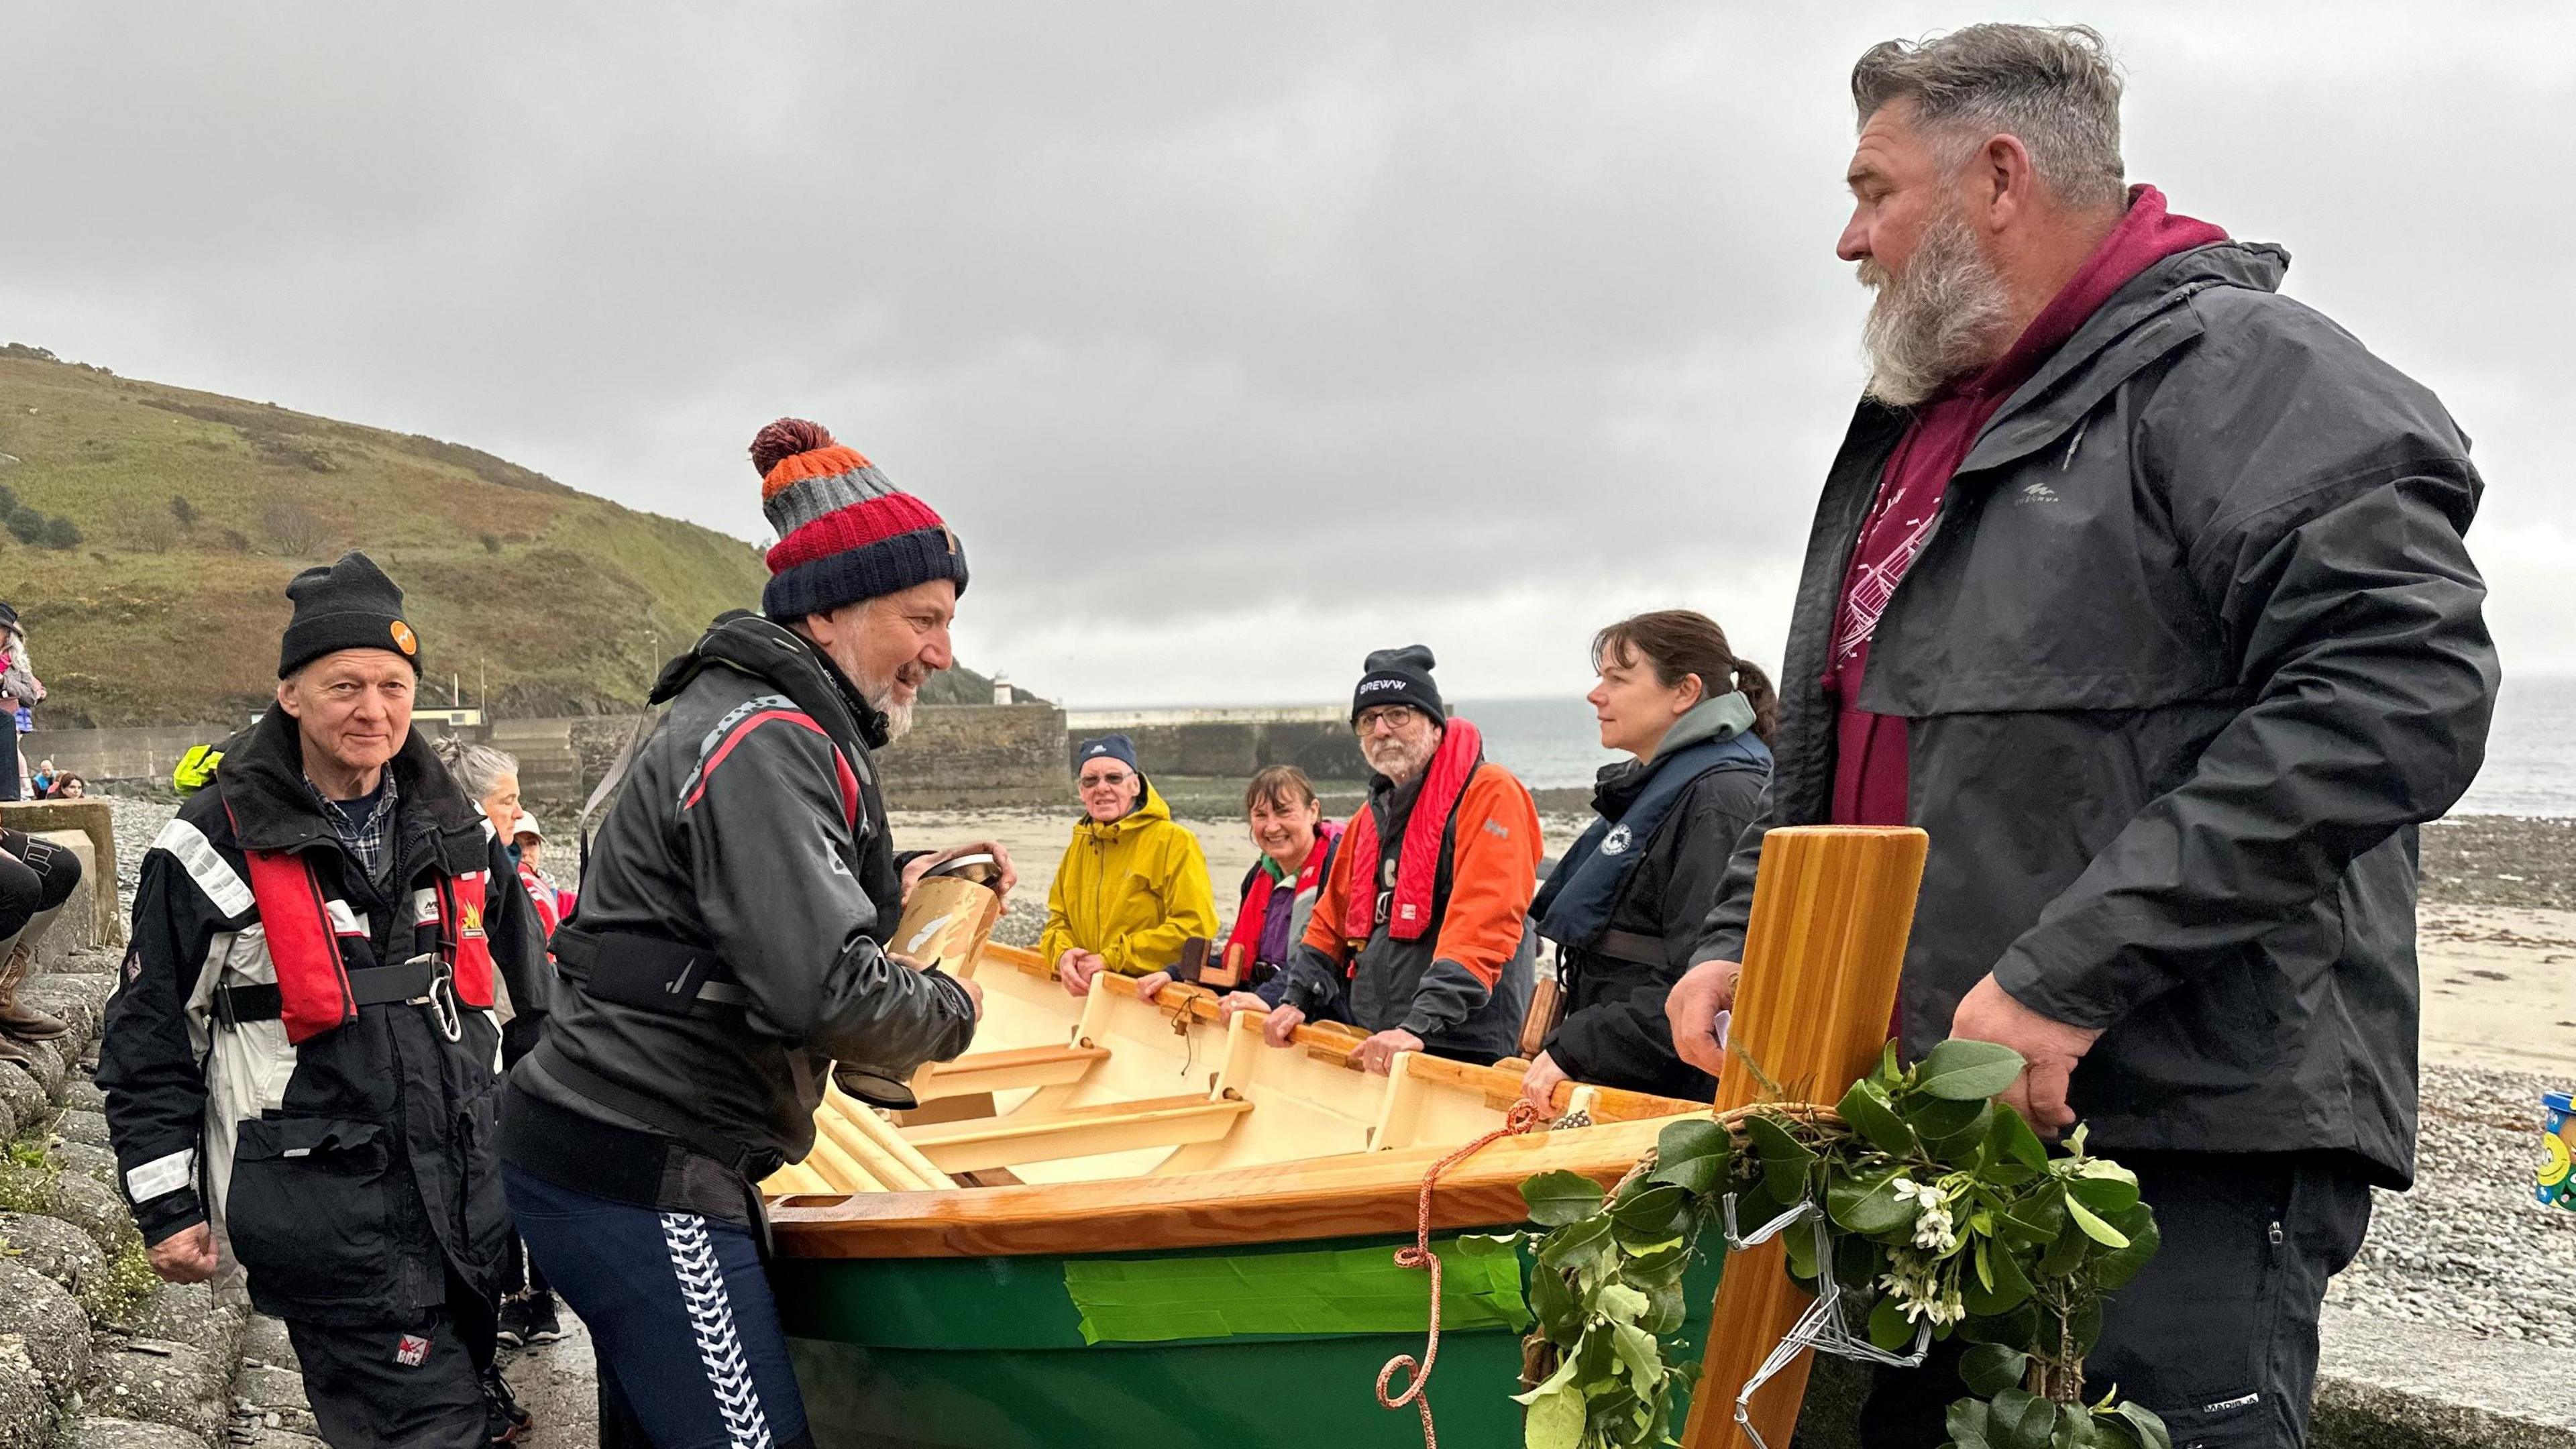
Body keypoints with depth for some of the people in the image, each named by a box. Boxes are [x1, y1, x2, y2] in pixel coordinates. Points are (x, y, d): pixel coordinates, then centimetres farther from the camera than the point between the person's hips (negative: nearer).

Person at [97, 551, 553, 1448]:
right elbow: (148, 1038, -2)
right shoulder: (217, 846, -7)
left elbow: (525, 990, 19)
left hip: (473, 1196, 5)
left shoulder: (456, 832, 8)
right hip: (324, 1216, -5)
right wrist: (167, 1207, -3)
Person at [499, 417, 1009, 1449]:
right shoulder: (766, 742, -18)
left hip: (618, 1152, 11)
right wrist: (953, 1011, -10)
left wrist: (889, 884, 11)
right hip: (639, 1178, -11)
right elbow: (819, 989, -28)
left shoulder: (744, 713, 14)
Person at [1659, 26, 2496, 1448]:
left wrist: (2068, 979, -24)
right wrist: (1738, 940, 8)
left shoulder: (2234, 370, -8)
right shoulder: (1912, 430, 19)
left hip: (2181, 1146, -8)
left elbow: (2403, 693, -21)